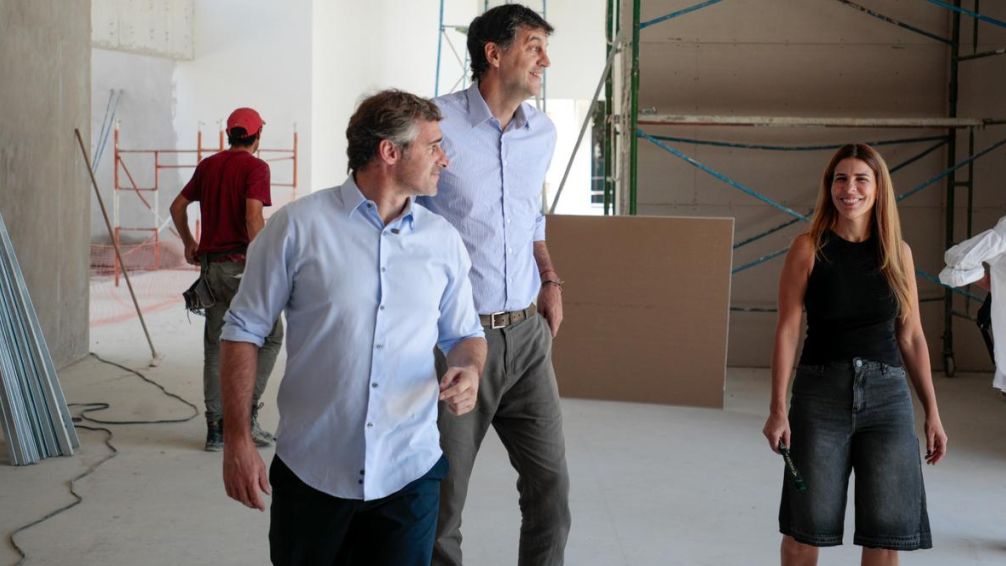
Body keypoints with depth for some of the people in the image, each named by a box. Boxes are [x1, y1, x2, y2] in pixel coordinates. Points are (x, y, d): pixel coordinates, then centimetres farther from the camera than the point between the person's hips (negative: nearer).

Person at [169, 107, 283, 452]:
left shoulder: (208, 165, 12)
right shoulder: (255, 167, -7)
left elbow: (177, 207, 18)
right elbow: (253, 217, -20)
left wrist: (188, 243, 33)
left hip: (211, 265, 6)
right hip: (242, 263, -6)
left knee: (215, 346, 9)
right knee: (270, 336, 9)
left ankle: (216, 428, 10)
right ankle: (247, 413, 1)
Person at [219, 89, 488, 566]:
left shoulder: (444, 241, 4)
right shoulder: (298, 226, -6)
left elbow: (464, 333, 15)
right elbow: (245, 330, -1)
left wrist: (468, 371, -8)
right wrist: (237, 440, -5)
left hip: (409, 474, 2)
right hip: (311, 473, -2)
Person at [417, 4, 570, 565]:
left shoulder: (543, 133, 7)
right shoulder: (437, 123, -12)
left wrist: (550, 281, 12)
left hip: (527, 334, 5)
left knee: (551, 480, 6)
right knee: (443, 494, 6)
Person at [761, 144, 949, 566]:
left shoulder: (898, 253, 5)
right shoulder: (809, 248, -3)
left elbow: (912, 338, 9)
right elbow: (787, 330, -5)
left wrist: (932, 413, 7)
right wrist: (778, 409, -10)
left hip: (887, 396, 2)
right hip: (821, 392, -2)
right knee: (804, 528, 3)